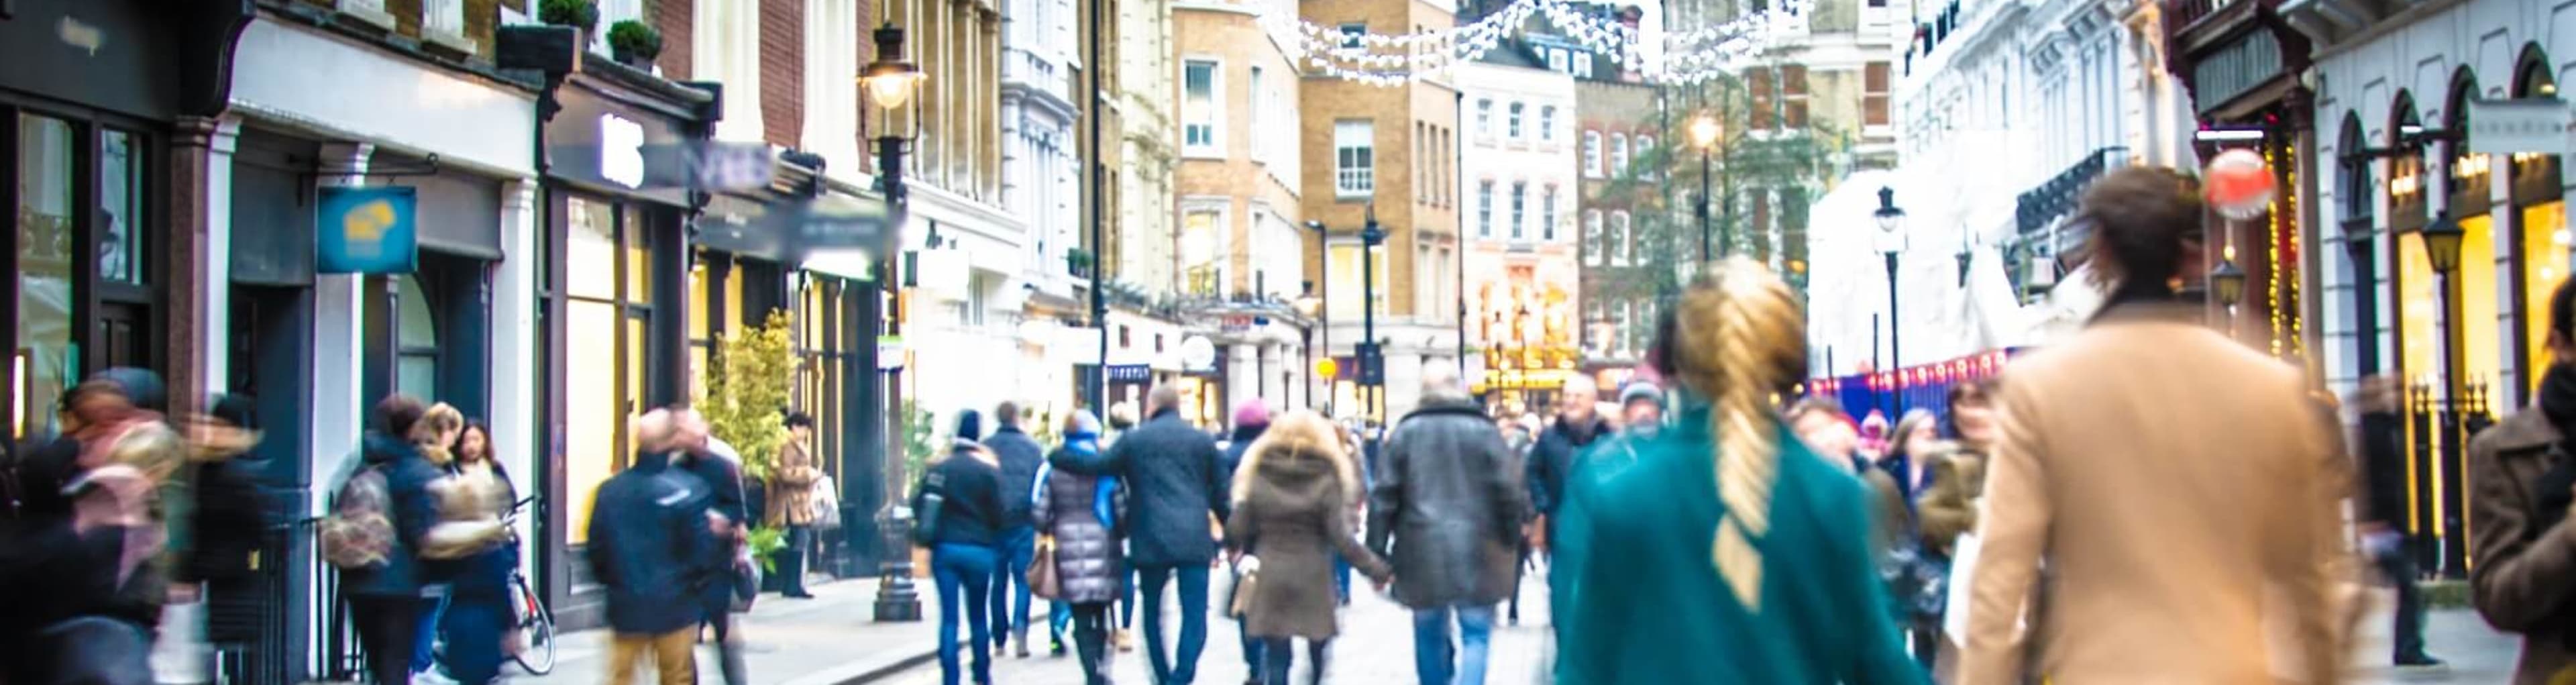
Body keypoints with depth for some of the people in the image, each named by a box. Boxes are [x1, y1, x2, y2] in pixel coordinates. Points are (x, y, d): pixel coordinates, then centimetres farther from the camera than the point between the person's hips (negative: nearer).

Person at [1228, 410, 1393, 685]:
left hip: (1270, 578, 1)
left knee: (1275, 656, 4)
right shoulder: (1326, 479, -7)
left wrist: (1233, 547, 22)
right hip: (1312, 579, -1)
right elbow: (1340, 538, -12)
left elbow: (1237, 528, -1)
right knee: (1319, 647, 18)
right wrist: (1376, 568, -5)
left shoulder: (1259, 474, -1)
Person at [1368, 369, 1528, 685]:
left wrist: (1377, 553, 5)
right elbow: (1509, 491, -2)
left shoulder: (1406, 432, 3)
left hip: (1422, 549, 2)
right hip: (1475, 549, -1)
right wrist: (1511, 540, 12)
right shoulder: (1483, 431, 0)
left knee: (1430, 636, 15)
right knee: (1476, 634, 5)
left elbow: (1384, 495, 1)